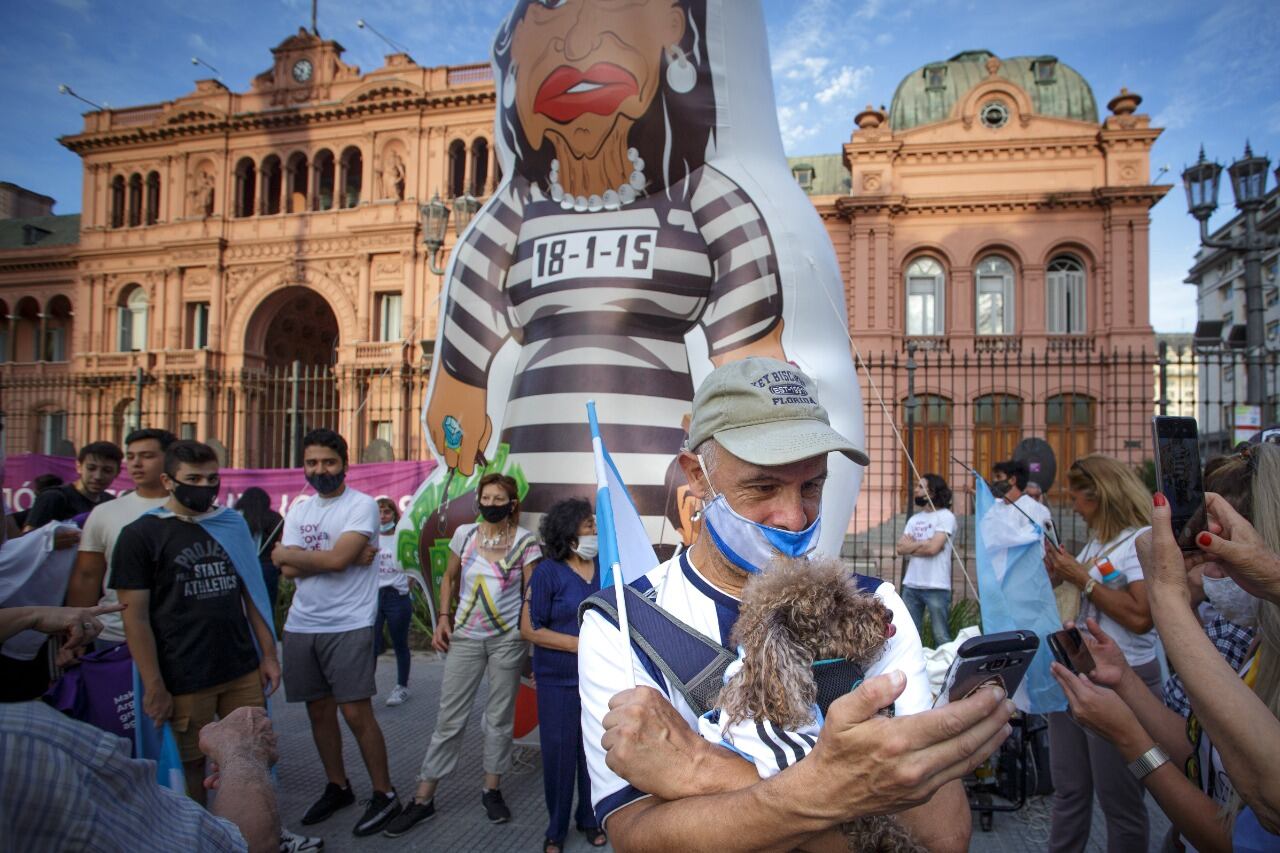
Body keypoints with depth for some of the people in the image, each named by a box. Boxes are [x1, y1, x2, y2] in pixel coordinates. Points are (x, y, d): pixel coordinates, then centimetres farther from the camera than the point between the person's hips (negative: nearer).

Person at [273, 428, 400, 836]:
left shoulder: (362, 505, -9)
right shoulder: (298, 509, 9)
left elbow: (336, 560, -21)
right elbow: (289, 571, -2)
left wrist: (286, 553, -5)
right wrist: (347, 556, -14)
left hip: (348, 626, -6)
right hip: (301, 626, 6)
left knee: (356, 712, -4)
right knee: (319, 710, 15)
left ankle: (385, 795, 11)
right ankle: (338, 787, 32)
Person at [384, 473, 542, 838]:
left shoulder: (525, 541, -7)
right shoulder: (464, 534, 0)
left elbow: (532, 593, -5)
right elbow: (449, 578, 12)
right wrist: (443, 618, 1)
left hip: (508, 638, -2)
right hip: (465, 637, 2)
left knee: (499, 717, 10)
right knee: (449, 718, 7)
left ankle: (492, 790, 27)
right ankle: (423, 798, 18)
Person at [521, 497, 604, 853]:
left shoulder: (605, 567, 1)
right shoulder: (548, 571, -11)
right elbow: (529, 628, -12)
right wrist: (579, 644, -16)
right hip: (558, 681, -3)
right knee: (559, 752, 8)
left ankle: (590, 818, 33)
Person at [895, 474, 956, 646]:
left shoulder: (945, 516, -5)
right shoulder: (914, 519, 15)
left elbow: (933, 548, -16)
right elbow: (901, 548, 6)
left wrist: (911, 545, -1)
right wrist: (922, 543, -6)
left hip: (936, 587, -6)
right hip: (910, 585, 7)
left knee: (941, 638, 0)